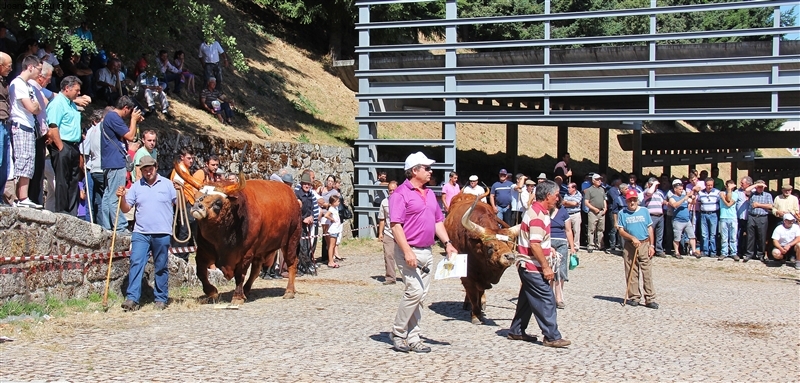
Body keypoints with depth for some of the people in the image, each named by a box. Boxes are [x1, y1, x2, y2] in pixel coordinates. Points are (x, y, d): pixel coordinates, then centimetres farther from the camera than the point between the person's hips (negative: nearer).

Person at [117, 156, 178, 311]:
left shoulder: (167, 184, 5)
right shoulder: (136, 186, 10)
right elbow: (126, 209, 9)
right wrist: (121, 197, -8)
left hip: (162, 234, -1)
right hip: (140, 233, 1)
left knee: (161, 268, 6)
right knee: (136, 263, -11)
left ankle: (161, 299, 14)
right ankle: (132, 298, -13)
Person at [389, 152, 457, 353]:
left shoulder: (430, 194, 16)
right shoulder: (401, 194, -10)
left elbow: (438, 221, 22)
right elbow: (395, 225, -17)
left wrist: (447, 243, 10)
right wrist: (407, 251, -23)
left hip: (427, 251, 8)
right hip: (409, 251, -8)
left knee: (420, 294, 9)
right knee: (415, 291, -14)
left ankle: (412, 338, 15)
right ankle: (398, 333, 1)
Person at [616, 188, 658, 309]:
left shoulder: (644, 211, 9)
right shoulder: (622, 213, 5)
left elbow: (650, 229, 10)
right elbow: (621, 230, 0)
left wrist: (651, 245, 3)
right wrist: (632, 238, -15)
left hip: (644, 245, 0)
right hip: (629, 246, 0)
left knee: (647, 272, -5)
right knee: (631, 273, 3)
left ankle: (650, 299, -5)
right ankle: (634, 297, 11)